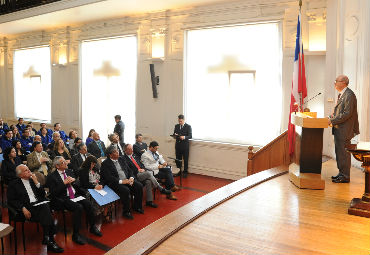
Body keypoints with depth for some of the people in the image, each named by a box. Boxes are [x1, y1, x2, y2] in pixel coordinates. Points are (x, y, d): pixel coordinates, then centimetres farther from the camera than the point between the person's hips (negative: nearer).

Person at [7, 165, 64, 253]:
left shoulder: (33, 180, 22)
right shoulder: (13, 184, 11)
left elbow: (43, 194, 16)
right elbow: (11, 200, 3)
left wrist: (36, 182, 3)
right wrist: (23, 208, -12)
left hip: (40, 204, 3)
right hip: (28, 207, -3)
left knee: (45, 207, -32)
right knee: (45, 213, -31)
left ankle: (47, 239, -27)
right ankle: (50, 240, -25)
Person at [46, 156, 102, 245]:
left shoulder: (69, 171, 17)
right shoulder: (51, 177, -1)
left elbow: (78, 184, 19)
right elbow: (53, 193, -10)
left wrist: (73, 181, -3)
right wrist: (64, 183, -15)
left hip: (76, 195, 6)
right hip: (63, 199, -6)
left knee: (88, 204, -21)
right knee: (78, 207, -31)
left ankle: (93, 227, -2)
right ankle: (75, 235, -20)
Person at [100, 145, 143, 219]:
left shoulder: (121, 159, 15)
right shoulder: (105, 164, -6)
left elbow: (129, 170, 16)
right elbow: (108, 178, -16)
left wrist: (131, 178, -4)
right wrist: (121, 181, -23)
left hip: (127, 180, 7)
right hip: (115, 183, -7)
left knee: (139, 186, -12)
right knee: (125, 190, -32)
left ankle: (137, 207, 7)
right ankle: (126, 212, -13)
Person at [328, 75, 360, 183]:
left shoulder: (349, 95, -16)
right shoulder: (341, 94, 15)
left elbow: (347, 114, -22)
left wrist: (332, 120, -19)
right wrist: (333, 115, 7)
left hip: (344, 130, -10)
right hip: (338, 130, 10)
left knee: (344, 153, -3)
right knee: (339, 152, 15)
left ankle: (345, 176, 6)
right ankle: (341, 173, 26)